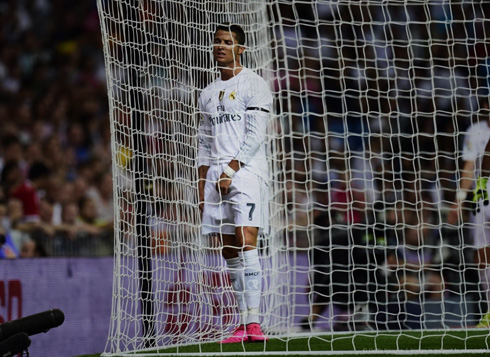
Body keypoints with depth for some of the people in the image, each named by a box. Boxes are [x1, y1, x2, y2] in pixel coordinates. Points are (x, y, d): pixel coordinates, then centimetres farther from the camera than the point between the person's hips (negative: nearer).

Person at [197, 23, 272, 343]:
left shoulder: (253, 85, -1)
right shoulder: (209, 93, 19)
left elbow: (254, 136, -9)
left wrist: (231, 171, -15)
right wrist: (203, 187, 13)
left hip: (246, 172, -7)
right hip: (216, 176, 7)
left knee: (246, 243, -17)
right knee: (229, 252, 3)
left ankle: (253, 322, -20)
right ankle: (244, 324, 4)